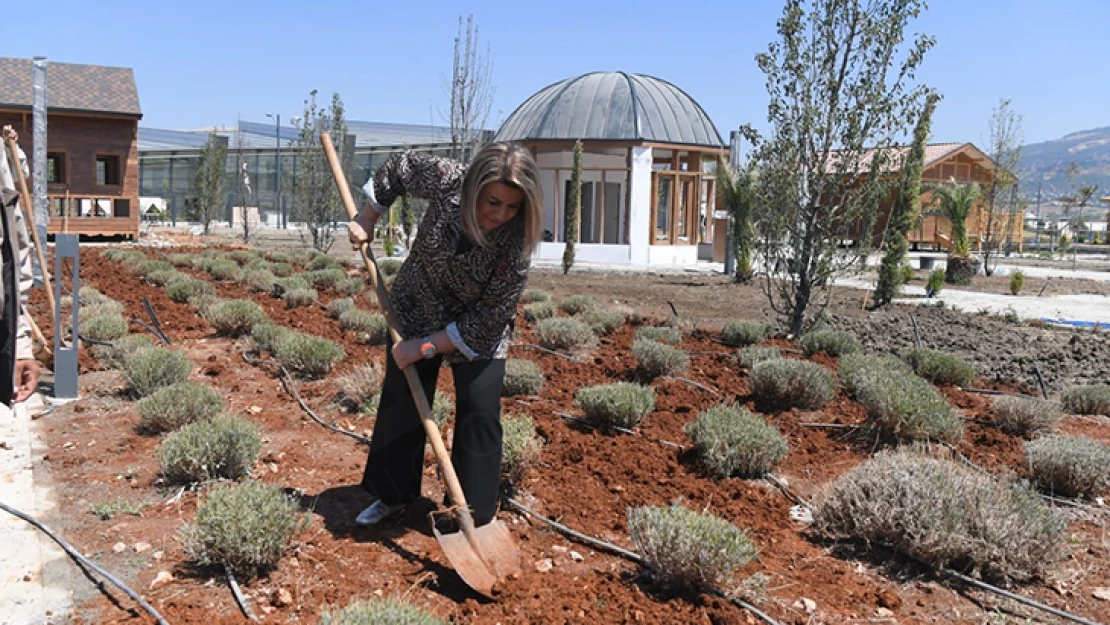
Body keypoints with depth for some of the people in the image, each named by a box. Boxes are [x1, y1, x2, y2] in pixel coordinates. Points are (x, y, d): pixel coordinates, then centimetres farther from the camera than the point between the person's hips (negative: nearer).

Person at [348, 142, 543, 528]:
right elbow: (397, 168, -5)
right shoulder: (446, 179, -27)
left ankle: (478, 516, 10)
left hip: (479, 331, -3)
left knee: (480, 416, -5)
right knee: (401, 405, 10)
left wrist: (426, 347, -24)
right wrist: (367, 220, -2)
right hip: (415, 311, 3)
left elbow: (488, 318, -26)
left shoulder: (517, 245, -32)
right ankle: (392, 496, 29)